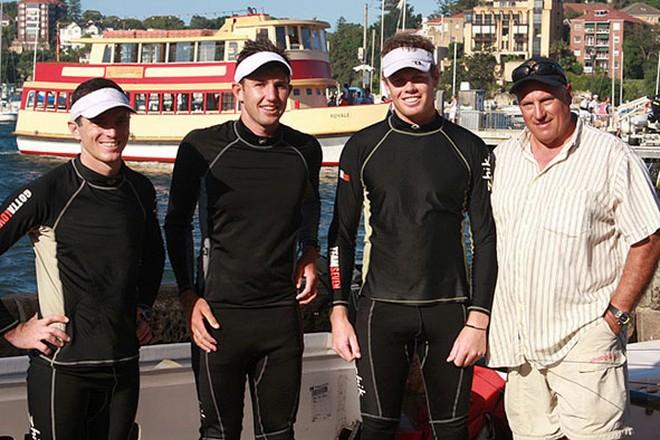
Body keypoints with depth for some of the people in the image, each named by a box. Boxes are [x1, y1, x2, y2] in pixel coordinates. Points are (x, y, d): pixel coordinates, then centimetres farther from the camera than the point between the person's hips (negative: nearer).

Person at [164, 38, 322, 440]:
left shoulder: (305, 150, 3)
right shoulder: (203, 147, -7)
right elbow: (177, 224, 3)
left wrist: (310, 256, 9)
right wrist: (188, 297, -3)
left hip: (282, 312, 3)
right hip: (219, 312, -3)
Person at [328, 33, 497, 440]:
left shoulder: (469, 149, 3)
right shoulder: (363, 147, 4)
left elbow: (486, 238, 2)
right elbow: (342, 234, 7)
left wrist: (478, 319, -5)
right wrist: (339, 312, 1)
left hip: (449, 310, 0)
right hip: (382, 310, 0)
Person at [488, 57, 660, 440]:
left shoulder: (613, 158, -6)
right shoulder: (503, 158, 12)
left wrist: (616, 315, -12)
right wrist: (487, 315, 13)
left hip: (585, 340, -5)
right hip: (519, 338, 6)